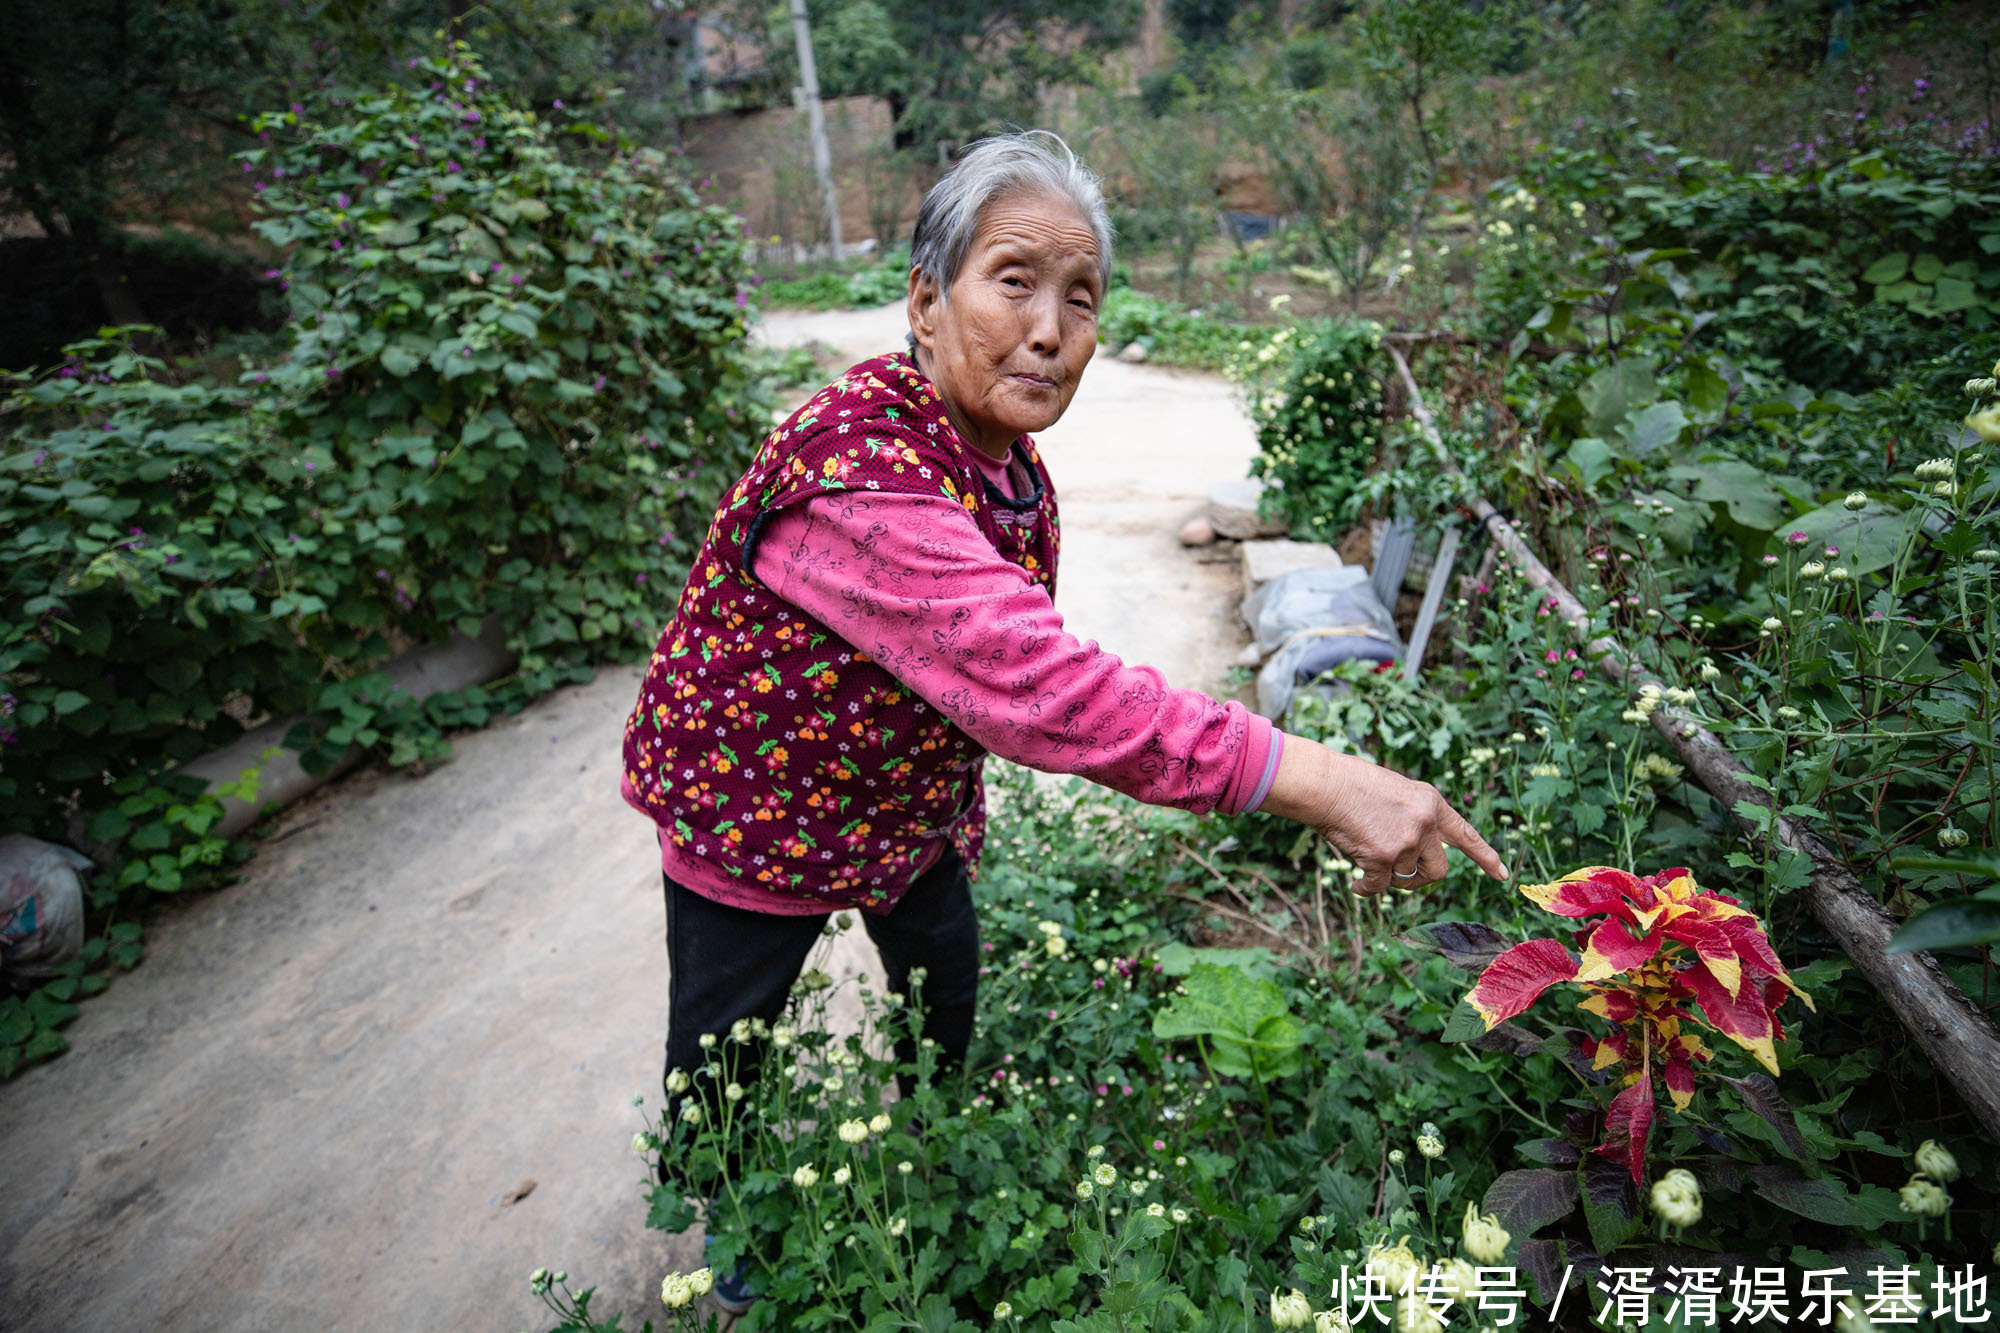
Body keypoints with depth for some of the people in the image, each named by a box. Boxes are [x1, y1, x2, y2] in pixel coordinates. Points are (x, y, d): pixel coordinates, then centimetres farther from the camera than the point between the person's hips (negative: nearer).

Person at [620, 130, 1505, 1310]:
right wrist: (1319, 782, -50)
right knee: (724, 1061, 14)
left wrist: (958, 814, 12)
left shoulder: (1010, 461, -9)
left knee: (947, 997, 23)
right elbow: (1040, 682, -49)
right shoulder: (857, 474, -38)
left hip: (907, 804, 7)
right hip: (753, 816, -6)